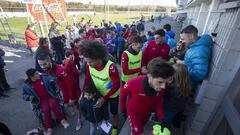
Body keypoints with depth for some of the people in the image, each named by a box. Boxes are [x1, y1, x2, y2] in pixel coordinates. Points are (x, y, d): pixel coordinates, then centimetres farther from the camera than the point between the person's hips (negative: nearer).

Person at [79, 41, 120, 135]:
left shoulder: (111, 67, -38)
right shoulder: (89, 65, -22)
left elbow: (117, 85, -26)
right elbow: (87, 78, -4)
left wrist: (104, 98, -26)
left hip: (112, 95, -4)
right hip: (100, 94, 4)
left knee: (114, 113, 20)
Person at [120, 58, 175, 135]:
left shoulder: (162, 86, -29)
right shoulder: (133, 83, -40)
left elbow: (158, 102, -9)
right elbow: (123, 93, -17)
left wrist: (161, 118, -21)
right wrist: (123, 108, -3)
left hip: (147, 112, 4)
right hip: (133, 112, -4)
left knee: (141, 128, 29)